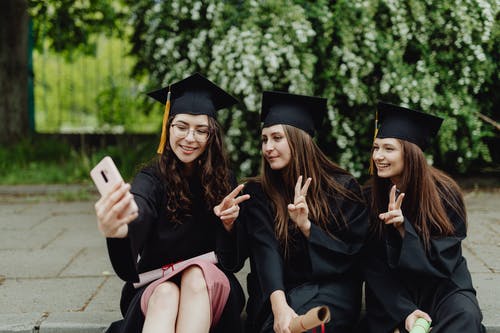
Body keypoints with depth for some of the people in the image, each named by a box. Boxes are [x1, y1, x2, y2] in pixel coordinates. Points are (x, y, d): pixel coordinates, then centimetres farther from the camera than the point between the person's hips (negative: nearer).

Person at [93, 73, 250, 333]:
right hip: (156, 285, -1)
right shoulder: (152, 179, -8)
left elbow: (233, 260, 2)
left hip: (207, 285, 1)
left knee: (196, 274, -32)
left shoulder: (223, 181, -1)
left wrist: (228, 224, -20)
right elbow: (136, 217, -34)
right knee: (166, 296, -35)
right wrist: (116, 230, -59)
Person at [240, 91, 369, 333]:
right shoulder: (257, 193, 3)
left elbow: (352, 254, 0)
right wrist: (279, 305, -29)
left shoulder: (342, 188, 1)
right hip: (276, 291, 1)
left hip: (329, 288, -1)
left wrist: (307, 226, -16)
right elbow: (265, 252, -11)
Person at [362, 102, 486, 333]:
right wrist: (404, 312, -17)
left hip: (442, 285, -1)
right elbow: (373, 268, -4)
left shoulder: (444, 193, -11)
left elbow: (443, 261, -11)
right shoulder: (370, 198, -5)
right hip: (395, 296, 1)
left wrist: (404, 228, -25)